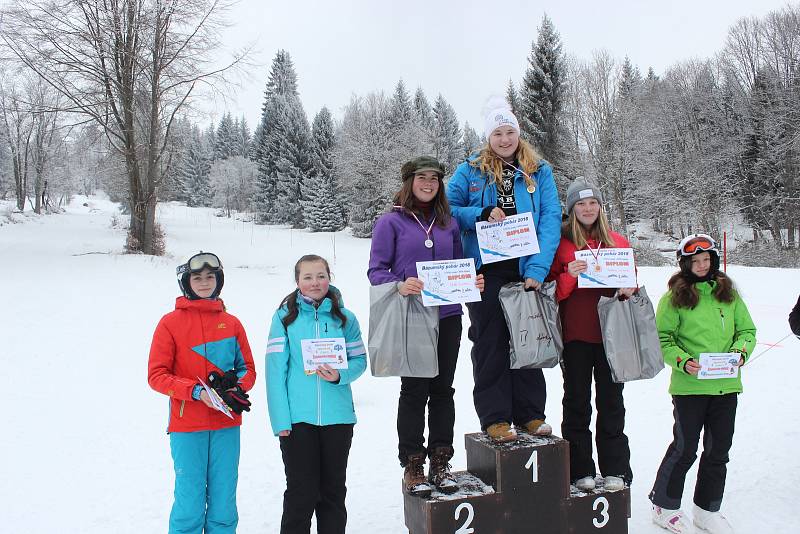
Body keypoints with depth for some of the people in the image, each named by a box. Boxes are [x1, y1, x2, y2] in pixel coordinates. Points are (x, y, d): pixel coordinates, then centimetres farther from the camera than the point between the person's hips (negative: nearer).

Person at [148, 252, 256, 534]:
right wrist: (196, 391, -16)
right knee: (190, 502, 1)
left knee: (224, 501, 7)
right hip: (186, 426, -2)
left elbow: (248, 368, 13)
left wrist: (237, 387, -8)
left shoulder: (232, 323, 8)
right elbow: (156, 375, -2)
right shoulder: (170, 322, 0)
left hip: (226, 425, 3)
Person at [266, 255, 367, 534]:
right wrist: (280, 419, -11)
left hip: (337, 416, 2)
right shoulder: (285, 316, -2)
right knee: (302, 492, 5)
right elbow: (275, 367, -5)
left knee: (334, 490, 14)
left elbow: (359, 359, 8)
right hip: (296, 417, -2)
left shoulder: (344, 317, 4)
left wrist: (340, 375, -14)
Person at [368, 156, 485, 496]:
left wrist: (473, 282, -3)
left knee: (443, 389, 9)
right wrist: (400, 285, -24)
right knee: (414, 391, 2)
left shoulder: (449, 223, 13)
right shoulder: (391, 222, 0)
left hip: (448, 316, 4)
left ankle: (440, 462, 21)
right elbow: (376, 270, -5)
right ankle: (412, 466, 14)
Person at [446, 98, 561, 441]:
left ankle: (530, 413, 21)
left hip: (527, 270, 2)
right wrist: (482, 214, -14)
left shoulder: (540, 171, 7)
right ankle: (494, 418, 10)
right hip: (487, 271, -1)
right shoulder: (470, 171, 6)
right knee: (490, 342, 2)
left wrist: (539, 268, -14)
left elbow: (550, 219, -3)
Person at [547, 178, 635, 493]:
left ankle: (615, 470, 19)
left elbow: (632, 279, 16)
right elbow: (551, 290, -1)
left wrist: (629, 290, -6)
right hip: (575, 334, -2)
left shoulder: (618, 242, 8)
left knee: (611, 402, 8)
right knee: (577, 402, 6)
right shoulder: (560, 242, 0)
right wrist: (569, 276, -20)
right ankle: (581, 471, 15)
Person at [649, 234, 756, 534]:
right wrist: (684, 361, -19)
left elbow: (747, 330, 12)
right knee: (685, 448, 4)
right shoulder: (674, 297, -4)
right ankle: (665, 506, 22)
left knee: (718, 451, 13)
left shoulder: (729, 293, 8)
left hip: (726, 385, 4)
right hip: (689, 386, -4)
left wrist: (740, 351, -8)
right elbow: (662, 338, -5)